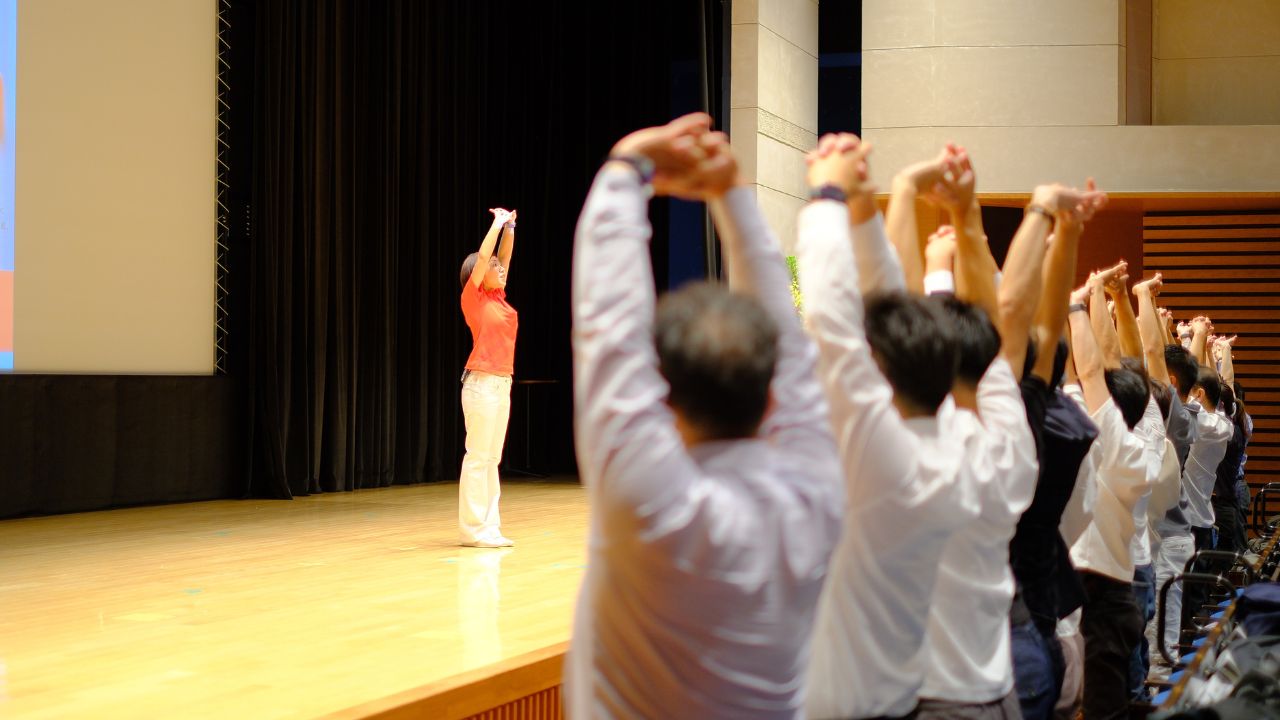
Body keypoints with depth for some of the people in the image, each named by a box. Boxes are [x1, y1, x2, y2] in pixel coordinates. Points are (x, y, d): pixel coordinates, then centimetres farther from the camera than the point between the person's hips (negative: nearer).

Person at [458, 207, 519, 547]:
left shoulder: (498, 297, 13)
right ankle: (474, 529, -3)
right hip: (482, 384, -8)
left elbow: (504, 257, 18)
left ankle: (489, 526, 10)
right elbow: (482, 257, -12)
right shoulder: (473, 298, -5)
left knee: (492, 458, 8)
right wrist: (498, 223, -4)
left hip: (502, 384, 8)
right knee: (478, 457, -6)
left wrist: (510, 226, 9)